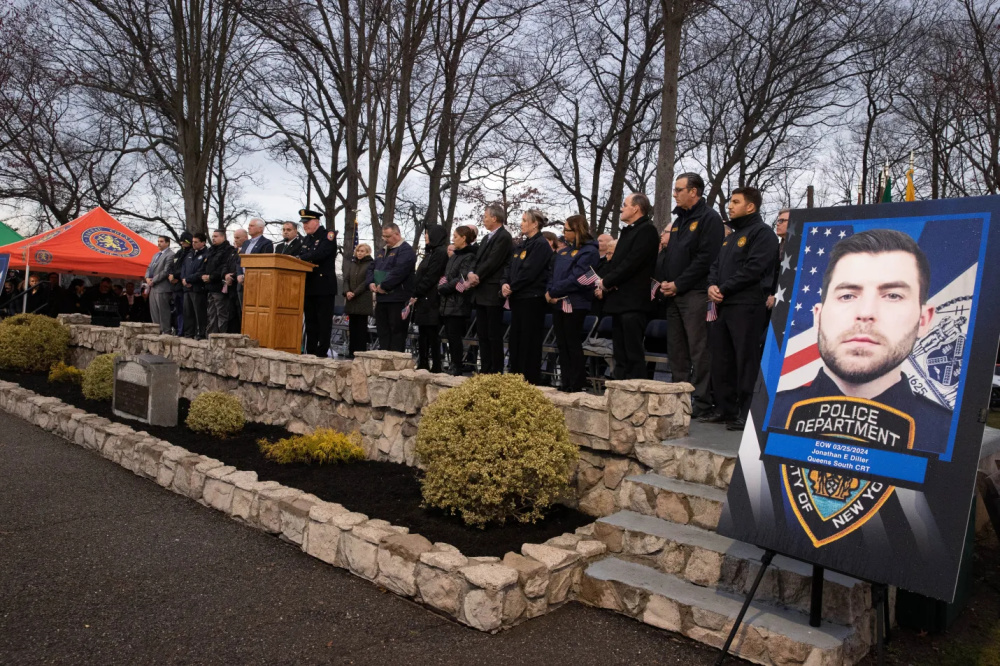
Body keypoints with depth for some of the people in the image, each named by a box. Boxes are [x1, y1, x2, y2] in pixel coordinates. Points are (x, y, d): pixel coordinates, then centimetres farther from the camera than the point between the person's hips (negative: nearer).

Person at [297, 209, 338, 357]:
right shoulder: (306, 239, 19)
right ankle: (310, 352, 14)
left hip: (324, 285, -7)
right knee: (310, 321, 9)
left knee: (324, 321, -4)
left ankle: (321, 353, -2)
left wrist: (299, 258, -21)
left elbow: (320, 253, -18)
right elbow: (303, 258, 15)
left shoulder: (328, 235, -4)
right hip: (309, 286, 7)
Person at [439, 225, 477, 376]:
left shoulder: (469, 256, -9)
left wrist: (443, 288, -11)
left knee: (454, 335, -6)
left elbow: (461, 280, -17)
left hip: (459, 303, -8)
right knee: (450, 334, 10)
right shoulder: (454, 256, 17)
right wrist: (442, 286, 1)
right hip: (448, 302, 8)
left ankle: (457, 370, 0)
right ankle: (453, 366, 16)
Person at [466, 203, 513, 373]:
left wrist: (477, 277, -9)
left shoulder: (504, 237, -10)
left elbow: (492, 262, -17)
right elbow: (478, 260, 15)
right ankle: (485, 370, 17)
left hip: (493, 293, -9)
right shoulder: (486, 238, 19)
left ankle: (496, 372, 1)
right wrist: (472, 273, -5)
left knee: (494, 335, -4)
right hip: (481, 293, 9)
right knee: (482, 334, 11)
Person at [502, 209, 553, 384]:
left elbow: (529, 272, -17)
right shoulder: (521, 245, 18)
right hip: (517, 298, 9)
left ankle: (530, 381, 2)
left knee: (529, 339, -4)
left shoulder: (541, 245, -9)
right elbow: (510, 267, 13)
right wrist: (505, 284, -5)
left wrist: (512, 287, -11)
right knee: (515, 337, 12)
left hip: (532, 298, -9)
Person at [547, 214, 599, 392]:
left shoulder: (588, 251, -7)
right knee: (562, 345, 9)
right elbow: (553, 275, 15)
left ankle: (576, 386, 6)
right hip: (558, 304, 7)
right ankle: (565, 384, 17)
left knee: (573, 345, -2)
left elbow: (576, 279, -16)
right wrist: (549, 293, -4)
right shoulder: (562, 252, 17)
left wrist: (553, 292, -13)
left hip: (574, 304, -7)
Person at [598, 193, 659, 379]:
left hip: (633, 302, -10)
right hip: (619, 300, 10)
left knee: (634, 355, -8)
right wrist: (605, 282, 1)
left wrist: (607, 281, -12)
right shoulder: (627, 231, 21)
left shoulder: (647, 230, -9)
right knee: (620, 356, 13)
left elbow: (631, 263, -18)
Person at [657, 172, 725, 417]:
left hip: (695, 294, -8)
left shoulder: (709, 218, -5)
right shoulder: (679, 220, 21)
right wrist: (664, 281, 3)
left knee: (699, 350, -5)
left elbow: (705, 258, -15)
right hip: (673, 295, 9)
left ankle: (700, 402, -1)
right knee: (676, 350, 10)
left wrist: (678, 284, -14)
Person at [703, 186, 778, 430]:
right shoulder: (732, 236, 24)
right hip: (723, 306, 9)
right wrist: (712, 286, 0)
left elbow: (753, 269, -16)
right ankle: (724, 408, 18)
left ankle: (746, 413, -2)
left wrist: (724, 289, -13)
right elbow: (716, 266, 21)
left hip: (746, 306, -9)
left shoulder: (762, 233, -5)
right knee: (721, 360, 10)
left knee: (746, 360, -6)